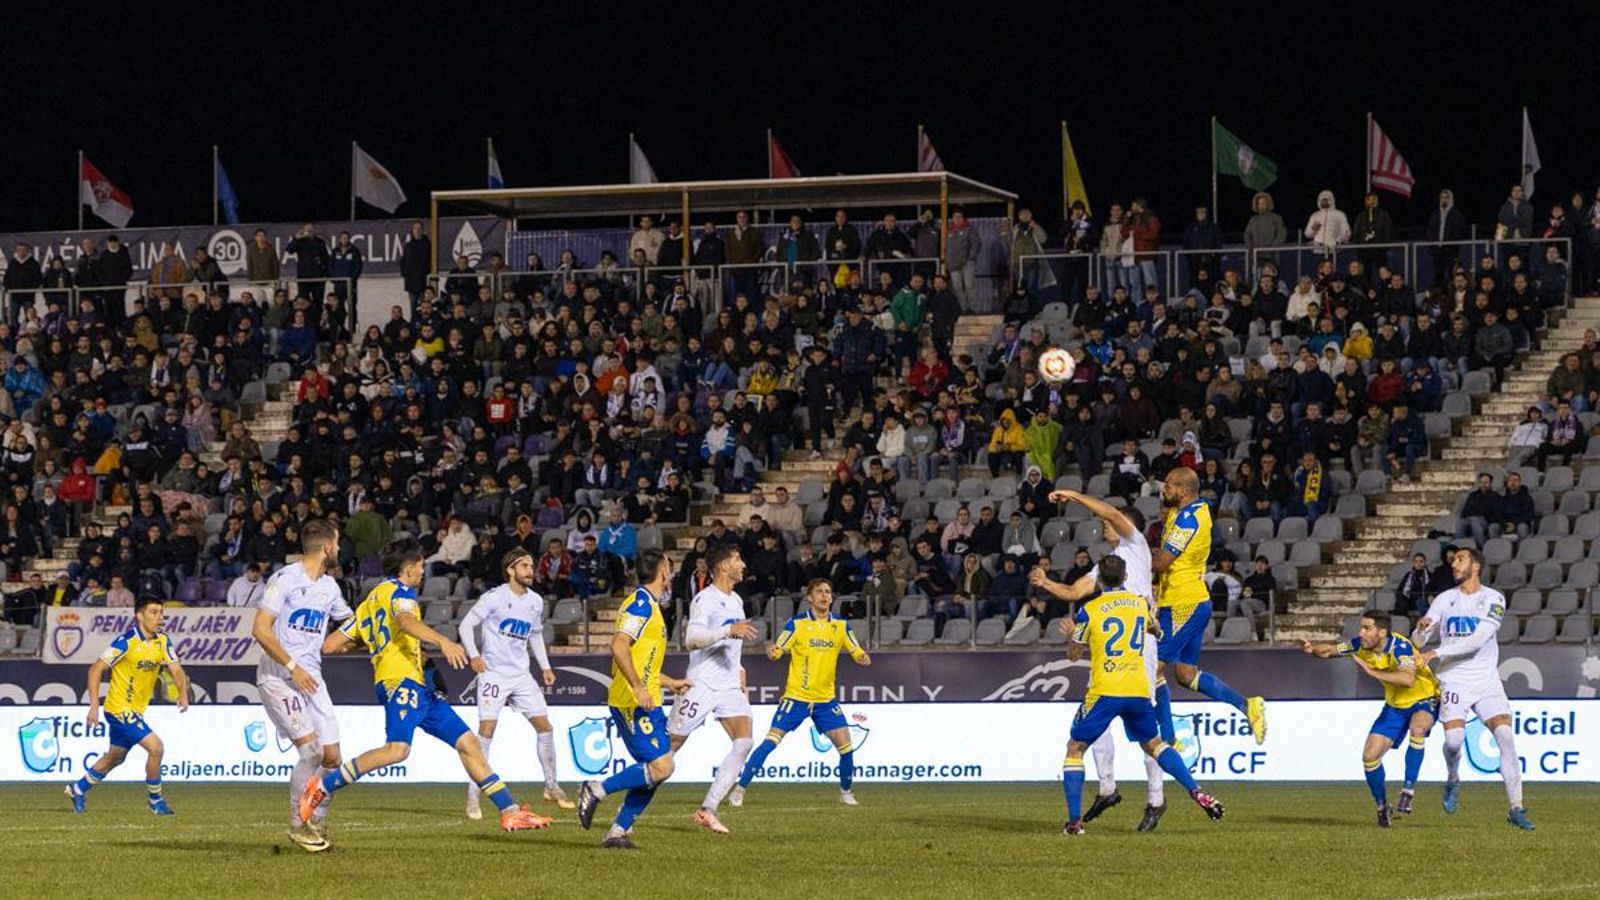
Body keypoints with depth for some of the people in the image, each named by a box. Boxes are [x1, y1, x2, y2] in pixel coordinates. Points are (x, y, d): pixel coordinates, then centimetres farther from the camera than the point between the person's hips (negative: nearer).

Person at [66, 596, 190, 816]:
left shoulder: (162, 641, 0)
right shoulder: (127, 641, -20)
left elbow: (176, 669, -2)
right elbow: (96, 669, -16)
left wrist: (183, 693, -24)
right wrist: (94, 707, -20)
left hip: (136, 710, 8)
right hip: (120, 707, -8)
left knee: (115, 758, 22)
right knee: (156, 747, -16)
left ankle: (78, 789, 40)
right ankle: (155, 800, 0)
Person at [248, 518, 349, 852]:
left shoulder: (329, 587, 12)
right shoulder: (285, 579, -11)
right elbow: (260, 630, -16)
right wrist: (293, 667, -19)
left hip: (311, 676, 7)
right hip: (278, 675, -7)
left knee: (331, 756, 0)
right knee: (310, 749, -18)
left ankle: (317, 823, 15)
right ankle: (298, 824, -5)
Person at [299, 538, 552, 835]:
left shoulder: (369, 602, 25)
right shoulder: (398, 590, 1)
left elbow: (330, 645, 22)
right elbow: (405, 621, -24)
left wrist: (367, 640, 42)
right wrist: (442, 641, -38)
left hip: (418, 686, 10)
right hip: (401, 680, -10)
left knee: (468, 743, 8)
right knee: (397, 749, -29)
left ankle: (510, 812, 8)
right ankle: (322, 787, -24)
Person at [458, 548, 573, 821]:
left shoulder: (536, 602, 10)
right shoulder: (494, 597, -8)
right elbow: (466, 624, -5)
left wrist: (545, 667, 15)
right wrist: (473, 656, -17)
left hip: (521, 675, 6)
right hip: (494, 673, -6)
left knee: (544, 725, 2)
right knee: (486, 729, -12)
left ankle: (552, 788, 15)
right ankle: (473, 797, -8)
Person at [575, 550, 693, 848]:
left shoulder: (649, 606, 20)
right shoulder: (641, 605, -11)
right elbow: (619, 645, -24)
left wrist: (671, 683, 37)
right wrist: (639, 688, -28)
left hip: (644, 703, 10)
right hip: (633, 703, -10)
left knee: (654, 771, 7)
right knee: (661, 767, -15)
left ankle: (619, 831, 7)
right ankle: (596, 791, -7)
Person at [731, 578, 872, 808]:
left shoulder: (841, 626, 4)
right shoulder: (797, 624, -5)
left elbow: (856, 652, 8)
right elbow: (777, 651, -5)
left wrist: (863, 658, -16)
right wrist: (772, 653, -29)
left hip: (826, 699, 3)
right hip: (796, 697, -3)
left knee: (845, 744, -3)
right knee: (771, 741, -13)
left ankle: (846, 792, 20)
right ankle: (740, 789, -7)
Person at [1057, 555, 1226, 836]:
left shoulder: (1089, 611, -5)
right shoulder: (1140, 604, 8)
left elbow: (1073, 654, 6)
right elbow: (1153, 629, 29)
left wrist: (1074, 633, 25)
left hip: (1104, 691, -4)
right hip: (1138, 689, 4)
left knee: (1075, 748, 8)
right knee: (1154, 743, 23)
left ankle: (1075, 820, -2)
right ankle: (1197, 793, 8)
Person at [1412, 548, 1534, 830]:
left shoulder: (1493, 599, -1)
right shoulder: (1444, 599, 9)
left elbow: (1477, 640, -15)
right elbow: (1417, 642, 7)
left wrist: (1436, 652, -21)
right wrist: (1421, 629, -18)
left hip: (1486, 680, -1)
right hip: (1453, 680, 1)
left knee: (1506, 736, -16)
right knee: (1454, 738, -20)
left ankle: (1516, 809, -11)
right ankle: (1453, 781, 13)